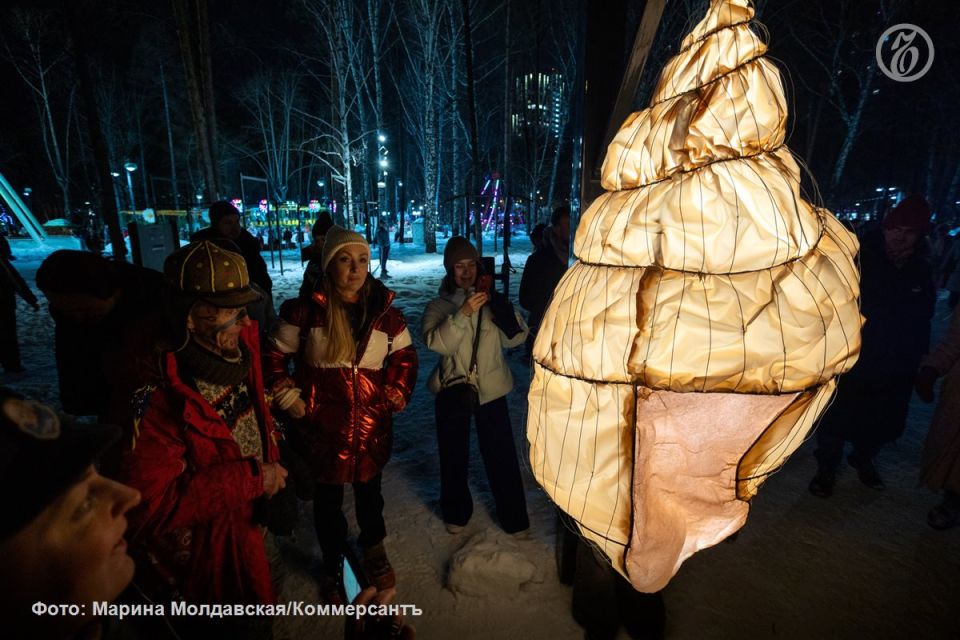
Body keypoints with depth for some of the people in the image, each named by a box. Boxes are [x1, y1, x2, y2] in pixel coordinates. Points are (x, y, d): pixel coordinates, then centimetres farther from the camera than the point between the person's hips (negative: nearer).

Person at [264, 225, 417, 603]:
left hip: (372, 426, 2)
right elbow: (274, 356, -1)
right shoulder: (305, 310, -11)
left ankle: (374, 553, 48)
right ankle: (333, 565, 42)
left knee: (369, 493, 20)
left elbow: (405, 356, 12)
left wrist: (396, 395, 4)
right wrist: (290, 400, -5)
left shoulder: (385, 312, -2)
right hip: (321, 427, -2)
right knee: (327, 500, 16)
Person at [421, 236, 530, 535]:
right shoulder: (439, 306, -2)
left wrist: (506, 314, -25)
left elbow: (515, 338, -6)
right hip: (453, 389, 0)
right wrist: (463, 314, -32)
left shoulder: (489, 300, 1)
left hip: (490, 388, 0)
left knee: (501, 455, 4)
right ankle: (456, 512, 36)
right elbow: (436, 342, -19)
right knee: (454, 455, 13)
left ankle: (514, 516, 25)